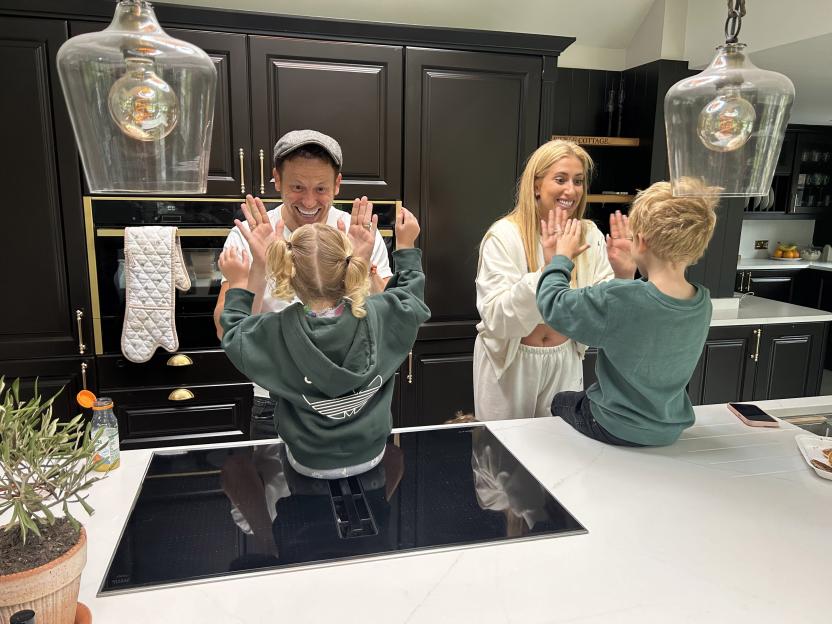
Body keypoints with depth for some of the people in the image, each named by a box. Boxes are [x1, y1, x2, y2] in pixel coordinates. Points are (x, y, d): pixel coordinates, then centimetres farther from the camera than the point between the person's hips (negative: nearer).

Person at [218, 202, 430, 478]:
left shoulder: (276, 332, -28)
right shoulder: (380, 316, -26)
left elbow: (234, 335, -5)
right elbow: (412, 296, -2)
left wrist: (238, 284, 6)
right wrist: (406, 247, 9)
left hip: (310, 464, -1)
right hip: (371, 455, 2)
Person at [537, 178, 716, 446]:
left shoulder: (617, 299, -33)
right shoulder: (703, 303, -13)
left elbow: (552, 304, -20)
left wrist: (562, 258, -5)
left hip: (617, 430, -5)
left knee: (561, 402, 26)